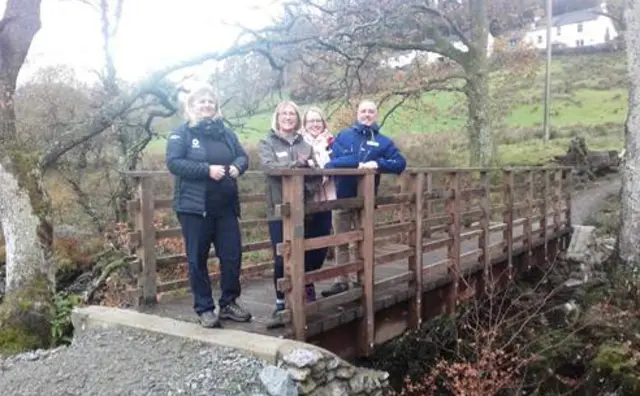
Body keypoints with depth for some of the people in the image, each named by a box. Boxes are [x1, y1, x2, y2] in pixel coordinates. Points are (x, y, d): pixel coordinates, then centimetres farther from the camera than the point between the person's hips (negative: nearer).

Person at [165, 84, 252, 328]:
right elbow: (173, 162, -14)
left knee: (232, 256, 6)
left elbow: (242, 156, 14)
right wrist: (207, 169, -22)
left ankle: (228, 304, 22)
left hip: (225, 207, 5)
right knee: (198, 260, 3)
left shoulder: (225, 132, 13)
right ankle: (204, 309, 15)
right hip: (194, 206, -4)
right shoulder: (181, 133, -2)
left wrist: (237, 166, -10)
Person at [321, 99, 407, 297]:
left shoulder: (383, 141, 2)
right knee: (341, 242, 8)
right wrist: (358, 164, -20)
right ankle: (341, 281, 17)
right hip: (342, 197, 1)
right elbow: (334, 159, -9)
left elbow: (400, 163, -9)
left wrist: (377, 164, -23)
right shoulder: (343, 135, 4)